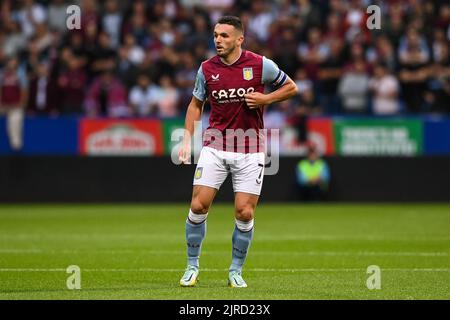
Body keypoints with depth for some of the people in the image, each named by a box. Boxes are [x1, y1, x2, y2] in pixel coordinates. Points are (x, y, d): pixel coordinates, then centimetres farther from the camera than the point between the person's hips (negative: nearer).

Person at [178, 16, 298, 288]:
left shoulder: (261, 65, -5)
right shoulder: (207, 69, 2)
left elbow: (291, 88, 8)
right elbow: (196, 104, 16)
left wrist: (266, 99, -9)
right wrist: (187, 140, 6)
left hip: (250, 150, -1)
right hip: (215, 145, 2)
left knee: (244, 213, -5)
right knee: (198, 205, -7)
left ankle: (236, 271, 13)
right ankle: (192, 266, 10)